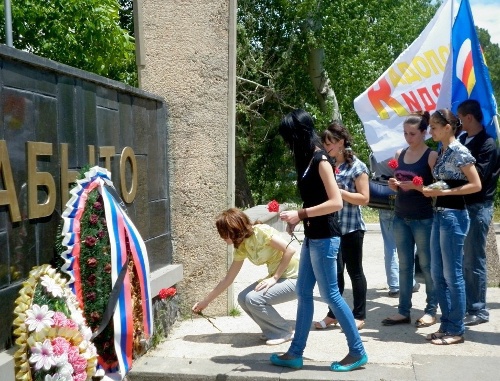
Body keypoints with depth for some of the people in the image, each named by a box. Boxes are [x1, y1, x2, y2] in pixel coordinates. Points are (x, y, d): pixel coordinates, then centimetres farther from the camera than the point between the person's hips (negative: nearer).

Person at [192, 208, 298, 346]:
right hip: (277, 277, 8)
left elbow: (290, 250, -23)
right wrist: (205, 301, 14)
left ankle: (284, 333, -2)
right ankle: (272, 330, 10)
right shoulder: (241, 247, 5)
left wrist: (274, 278, -20)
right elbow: (228, 279, 11)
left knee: (253, 299, -21)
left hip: (294, 278, -8)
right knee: (243, 298, -5)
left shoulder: (261, 231, -19)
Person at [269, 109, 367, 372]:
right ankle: (296, 353, 20)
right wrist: (297, 219, 3)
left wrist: (301, 214, -20)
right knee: (303, 293, 11)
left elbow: (336, 202, -20)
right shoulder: (307, 159, 11)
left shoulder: (320, 160, -15)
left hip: (324, 238, -9)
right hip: (312, 237, 9)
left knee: (330, 294, -1)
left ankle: (357, 352, 13)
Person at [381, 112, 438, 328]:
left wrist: (417, 186, -22)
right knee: (404, 265, 8)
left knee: (426, 265, 3)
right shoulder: (399, 154, 10)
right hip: (400, 217, 6)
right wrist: (394, 185, -3)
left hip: (423, 219, -5)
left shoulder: (431, 156, -7)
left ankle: (431, 310, 14)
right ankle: (403, 311, 14)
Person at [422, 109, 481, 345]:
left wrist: (444, 192, -16)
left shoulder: (459, 152, -11)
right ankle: (446, 325, 21)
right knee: (437, 274, 11)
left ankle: (456, 330, 9)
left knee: (452, 274, -2)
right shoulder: (442, 152, 14)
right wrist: (429, 190, -1)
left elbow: (476, 185, -14)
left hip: (453, 215, -9)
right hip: (439, 215, 9)